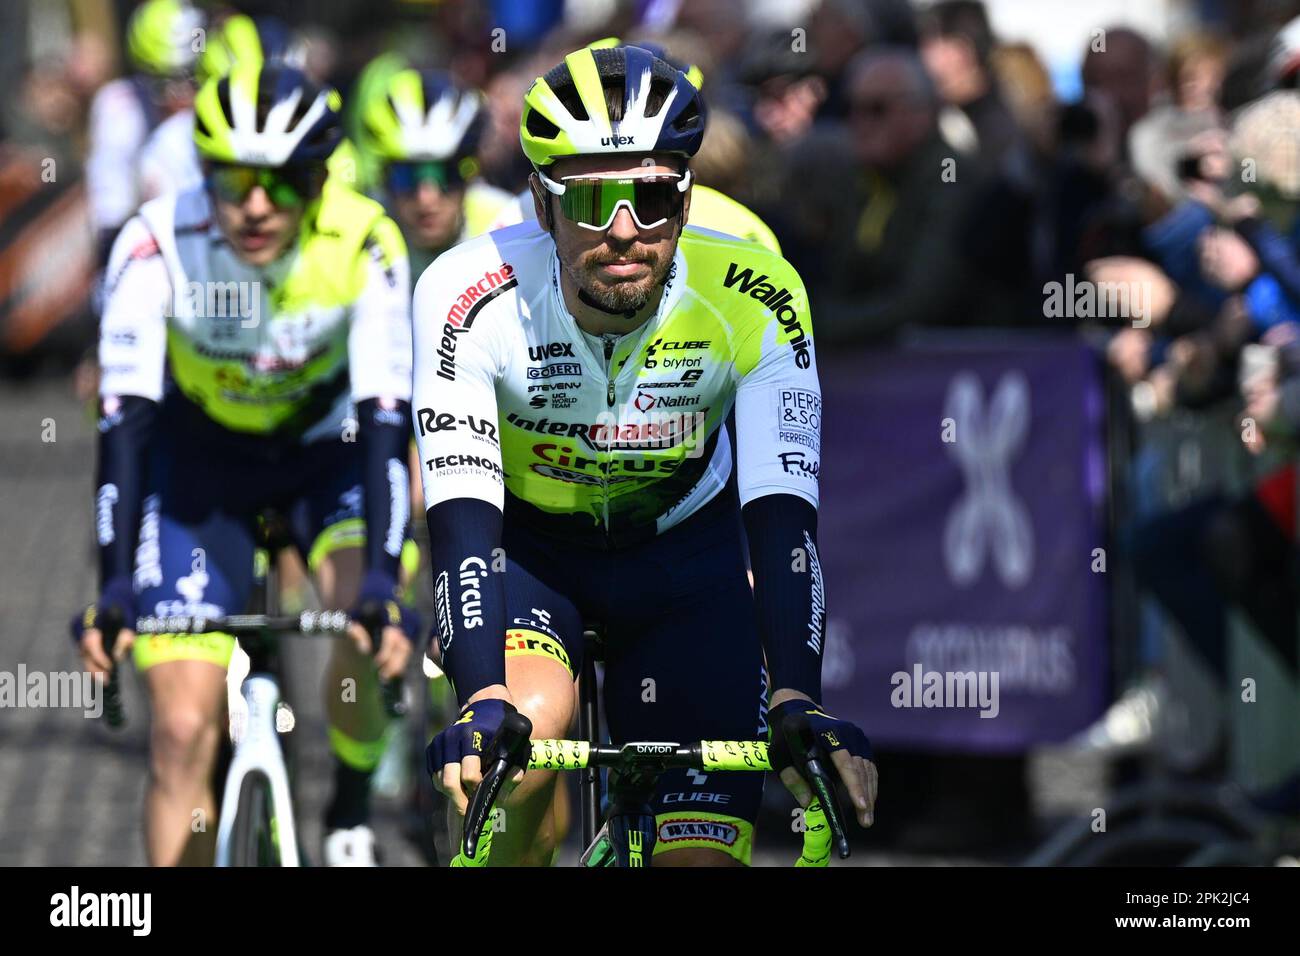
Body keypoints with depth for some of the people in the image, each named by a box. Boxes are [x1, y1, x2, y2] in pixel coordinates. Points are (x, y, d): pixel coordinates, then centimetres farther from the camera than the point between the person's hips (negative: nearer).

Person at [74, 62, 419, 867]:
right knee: (183, 727, -10)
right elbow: (126, 418, -30)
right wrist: (114, 585, -39)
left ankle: (351, 815, -1)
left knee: (363, 631, -28)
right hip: (199, 458, 0)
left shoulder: (363, 245, -29)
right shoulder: (159, 243, -29)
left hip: (327, 445, 0)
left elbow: (385, 419, -32)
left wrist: (381, 581, -43)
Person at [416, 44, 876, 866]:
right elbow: (463, 519, -36)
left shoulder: (756, 301, -28)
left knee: (703, 854, -10)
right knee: (532, 724, -33)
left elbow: (782, 517, -32)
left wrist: (796, 704, -46)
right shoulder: (470, 297, -30)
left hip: (681, 547, 1)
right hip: (524, 547, -1)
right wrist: (482, 705, -51)